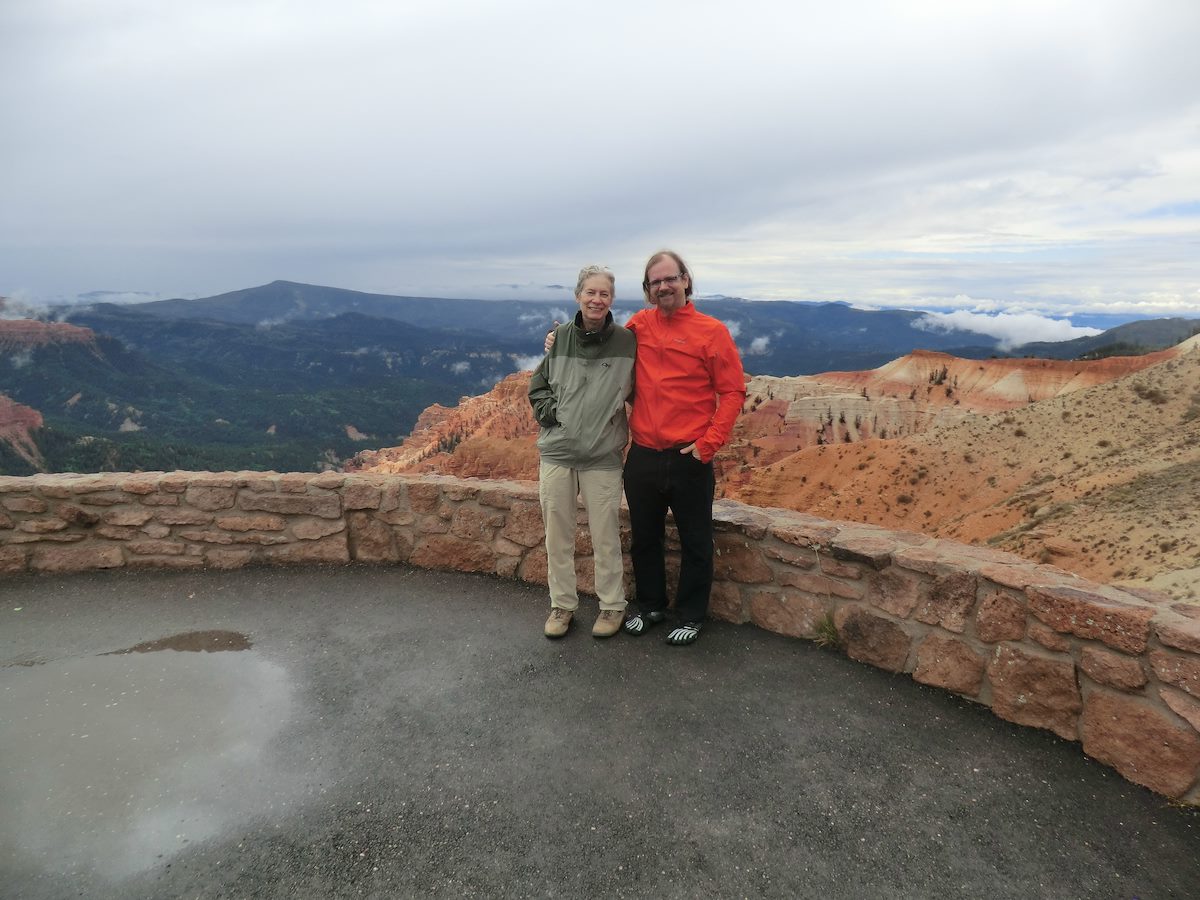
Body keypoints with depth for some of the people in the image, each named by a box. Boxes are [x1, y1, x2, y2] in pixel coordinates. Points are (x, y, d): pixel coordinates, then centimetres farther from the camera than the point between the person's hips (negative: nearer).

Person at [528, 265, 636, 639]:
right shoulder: (560, 337, 1)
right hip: (555, 453, 3)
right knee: (557, 536, 12)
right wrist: (552, 412, -5)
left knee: (606, 538, 6)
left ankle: (613, 605, 25)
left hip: (602, 457, -2)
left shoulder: (626, 341, -4)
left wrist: (625, 430, 0)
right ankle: (562, 604, 28)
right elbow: (537, 385, 9)